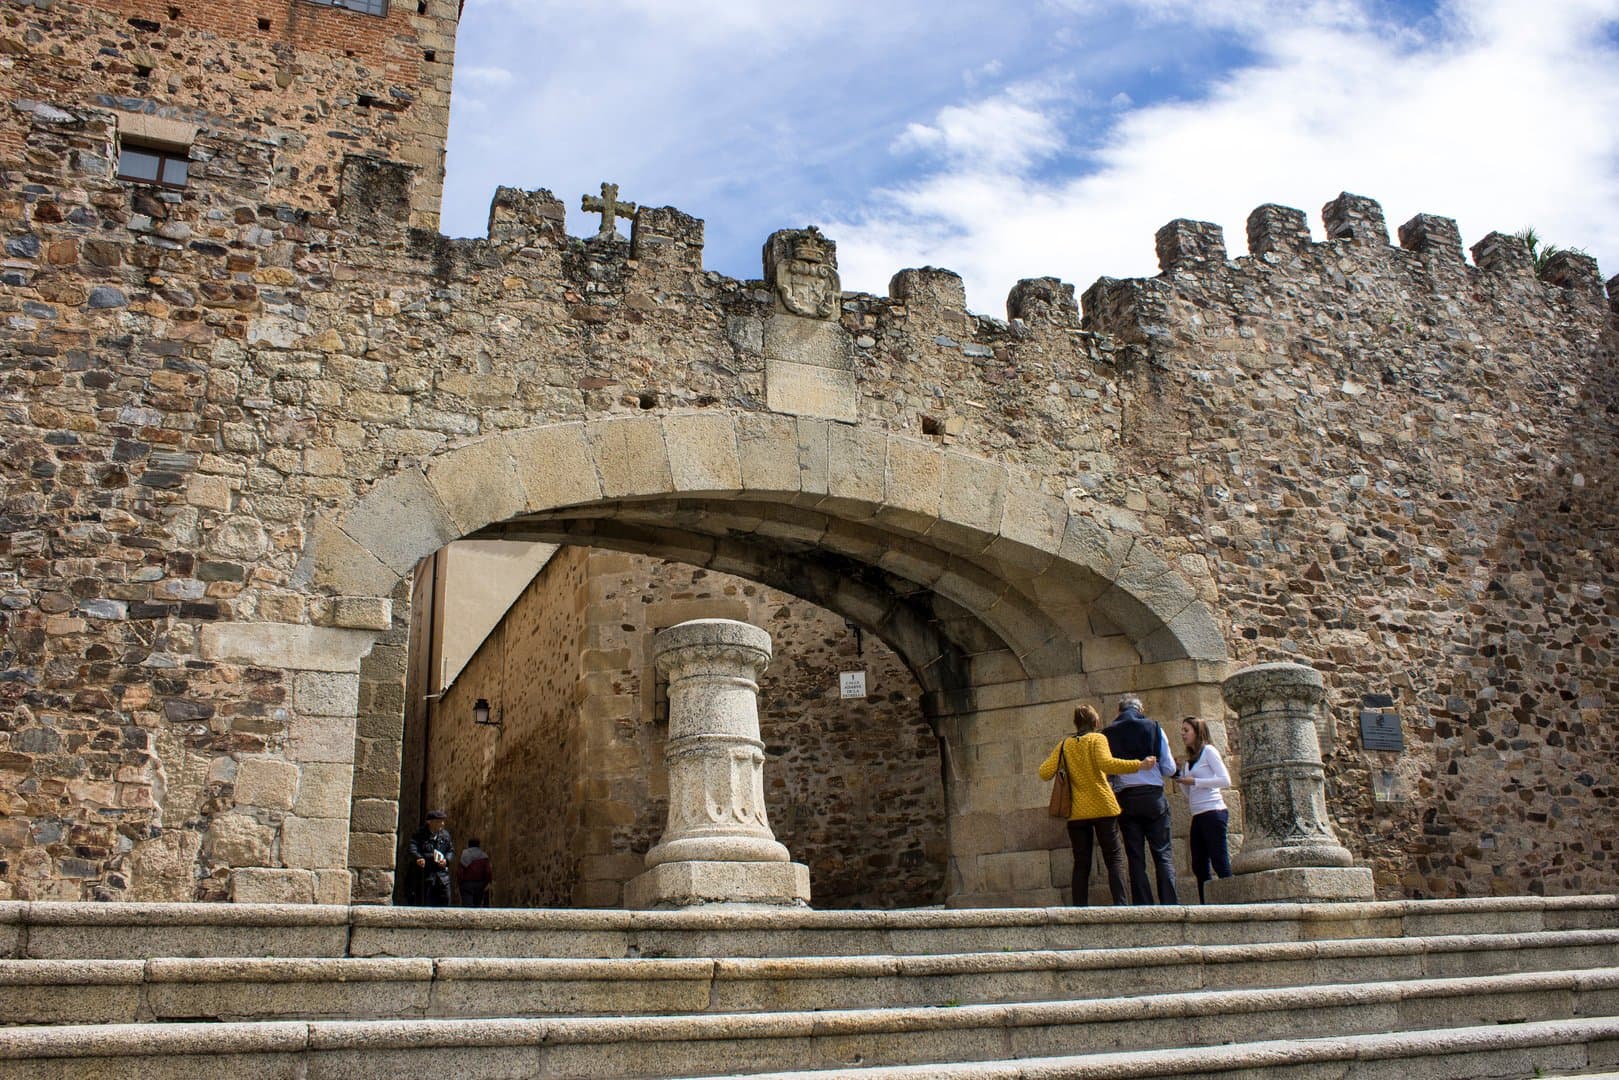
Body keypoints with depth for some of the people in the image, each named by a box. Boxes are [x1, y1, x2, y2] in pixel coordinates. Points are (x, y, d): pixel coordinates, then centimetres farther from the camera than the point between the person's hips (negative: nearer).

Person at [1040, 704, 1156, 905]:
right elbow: (1106, 764, -19)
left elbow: (1045, 773, 2)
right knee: (1114, 858, 4)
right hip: (1103, 808, -3)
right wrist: (1138, 765, -18)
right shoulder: (1097, 739, -1)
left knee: (1081, 864, 7)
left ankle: (1079, 908, 0)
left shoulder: (1064, 745, 9)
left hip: (1077, 812, 3)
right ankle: (1120, 903, -10)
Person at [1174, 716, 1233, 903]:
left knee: (1220, 863, -10)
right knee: (1199, 866, 5)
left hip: (1213, 812, -8)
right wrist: (1180, 777, 7)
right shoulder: (1190, 758, 21)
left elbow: (1225, 780, -11)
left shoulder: (1208, 750, -1)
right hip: (1198, 816, 8)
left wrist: (1194, 781, -11)